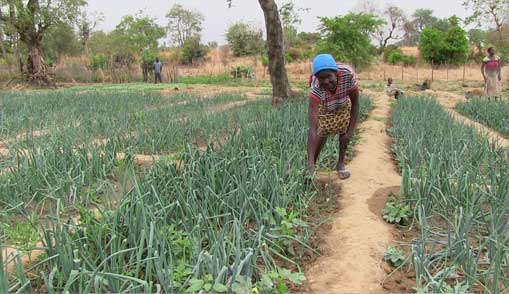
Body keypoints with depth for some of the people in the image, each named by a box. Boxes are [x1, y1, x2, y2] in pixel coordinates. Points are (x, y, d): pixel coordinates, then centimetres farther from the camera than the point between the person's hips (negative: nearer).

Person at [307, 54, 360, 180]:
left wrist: (351, 130, -28)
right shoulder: (316, 88, -45)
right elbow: (313, 128, -48)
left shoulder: (348, 74, -42)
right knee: (322, 132, -12)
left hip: (344, 103, 2)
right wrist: (310, 162, -53)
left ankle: (341, 164, 10)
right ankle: (312, 164, 8)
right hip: (324, 106, -1)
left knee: (344, 129, -8)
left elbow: (355, 102, -24)